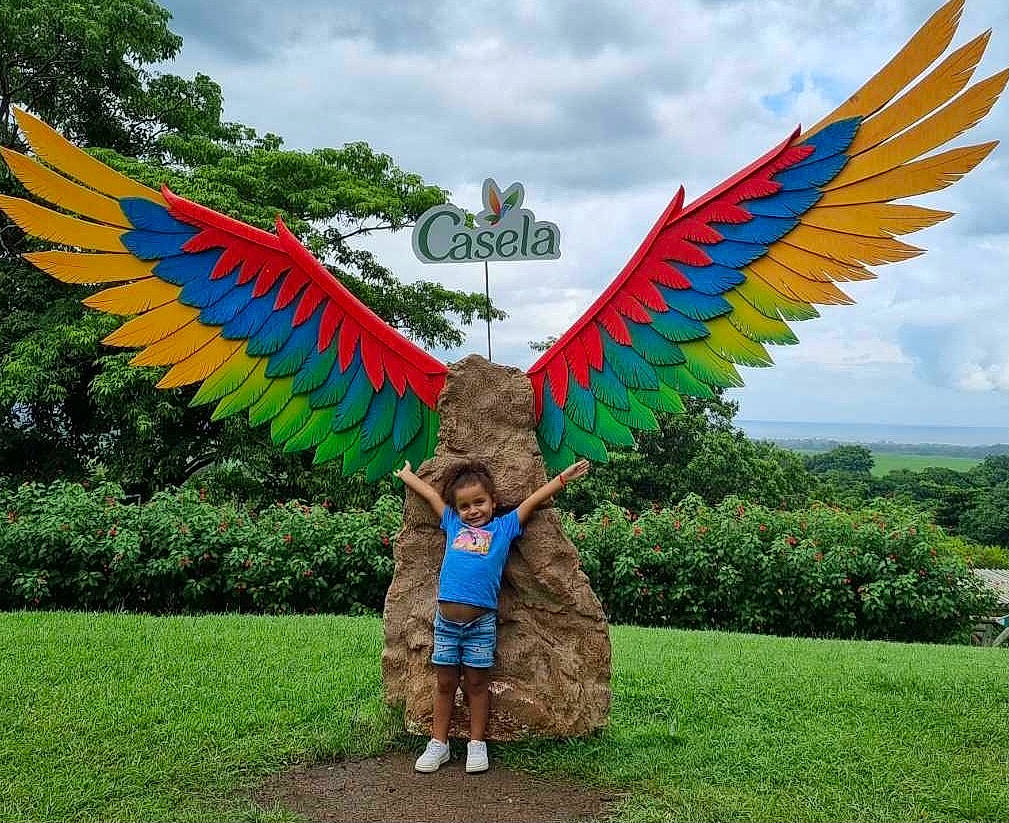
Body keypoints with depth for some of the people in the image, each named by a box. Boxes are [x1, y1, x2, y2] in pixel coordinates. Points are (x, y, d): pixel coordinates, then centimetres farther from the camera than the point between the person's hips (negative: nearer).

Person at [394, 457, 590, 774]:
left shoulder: (503, 527, 9)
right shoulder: (453, 525, 13)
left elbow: (533, 499, 11)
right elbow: (430, 493, 25)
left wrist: (564, 477, 14)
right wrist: (405, 474, 35)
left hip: (481, 622, -2)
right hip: (446, 620, 2)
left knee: (476, 684, 7)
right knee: (445, 683, 10)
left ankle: (477, 744, 17)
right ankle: (438, 743, 19)